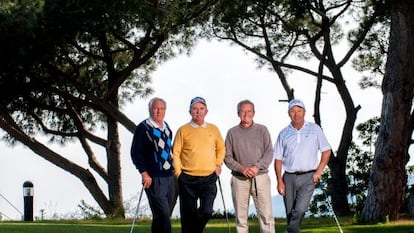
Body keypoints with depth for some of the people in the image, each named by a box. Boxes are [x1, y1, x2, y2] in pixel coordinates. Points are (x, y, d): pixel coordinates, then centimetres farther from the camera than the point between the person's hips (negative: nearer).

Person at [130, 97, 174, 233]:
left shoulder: (166, 127, 15)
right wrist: (144, 173, -15)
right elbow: (135, 152, -8)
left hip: (169, 177, 7)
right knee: (163, 215, -14)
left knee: (160, 216, 12)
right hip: (154, 179, -7)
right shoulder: (143, 128, -5)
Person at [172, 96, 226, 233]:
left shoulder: (213, 129, 9)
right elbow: (175, 153, 1)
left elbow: (221, 148, 21)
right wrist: (178, 172, -5)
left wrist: (218, 164, 10)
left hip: (209, 177, 2)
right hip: (188, 179, -1)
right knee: (188, 214, 3)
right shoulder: (183, 130, 1)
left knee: (206, 211, -10)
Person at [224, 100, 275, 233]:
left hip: (260, 177, -1)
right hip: (239, 179, 1)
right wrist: (241, 169, -11)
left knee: (266, 215, -7)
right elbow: (227, 157, 4)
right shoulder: (232, 133, 8)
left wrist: (257, 167, -14)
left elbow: (269, 153, 1)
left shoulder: (262, 130, 8)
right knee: (241, 216, 2)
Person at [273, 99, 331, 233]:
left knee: (300, 209, -18)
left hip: (308, 177, -2)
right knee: (290, 212, 4)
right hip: (289, 177, 2)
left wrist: (319, 171, -3)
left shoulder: (315, 129, 4)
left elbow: (326, 151, 7)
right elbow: (278, 159, 7)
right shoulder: (284, 134, 6)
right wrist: (279, 181, -2)